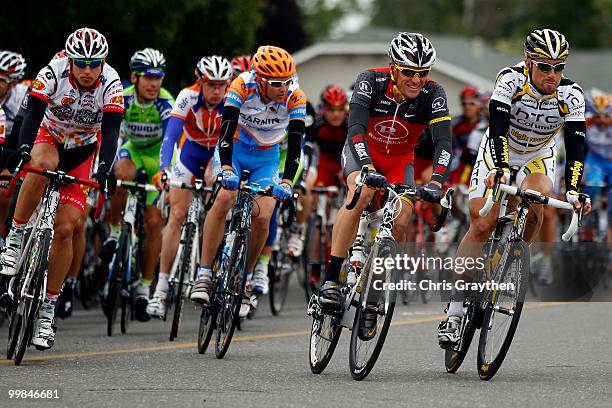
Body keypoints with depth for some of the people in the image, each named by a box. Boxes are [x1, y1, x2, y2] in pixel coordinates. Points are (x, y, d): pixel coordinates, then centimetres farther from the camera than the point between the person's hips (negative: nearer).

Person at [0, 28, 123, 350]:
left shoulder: (111, 84, -23)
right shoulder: (53, 74, -25)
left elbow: (111, 131, -30)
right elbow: (32, 114, -34)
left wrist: (105, 167, -47)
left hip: (83, 152, 0)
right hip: (49, 138, 0)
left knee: (65, 229, -11)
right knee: (43, 165, -39)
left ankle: (47, 311, -2)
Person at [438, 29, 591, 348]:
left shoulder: (571, 95, -22)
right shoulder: (511, 80, -27)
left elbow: (575, 147, -27)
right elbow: (498, 128, -37)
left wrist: (573, 191, -41)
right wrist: (501, 169, -53)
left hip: (537, 159, 2)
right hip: (497, 155, -2)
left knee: (534, 208, -30)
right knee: (482, 226, -16)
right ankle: (454, 312, -12)